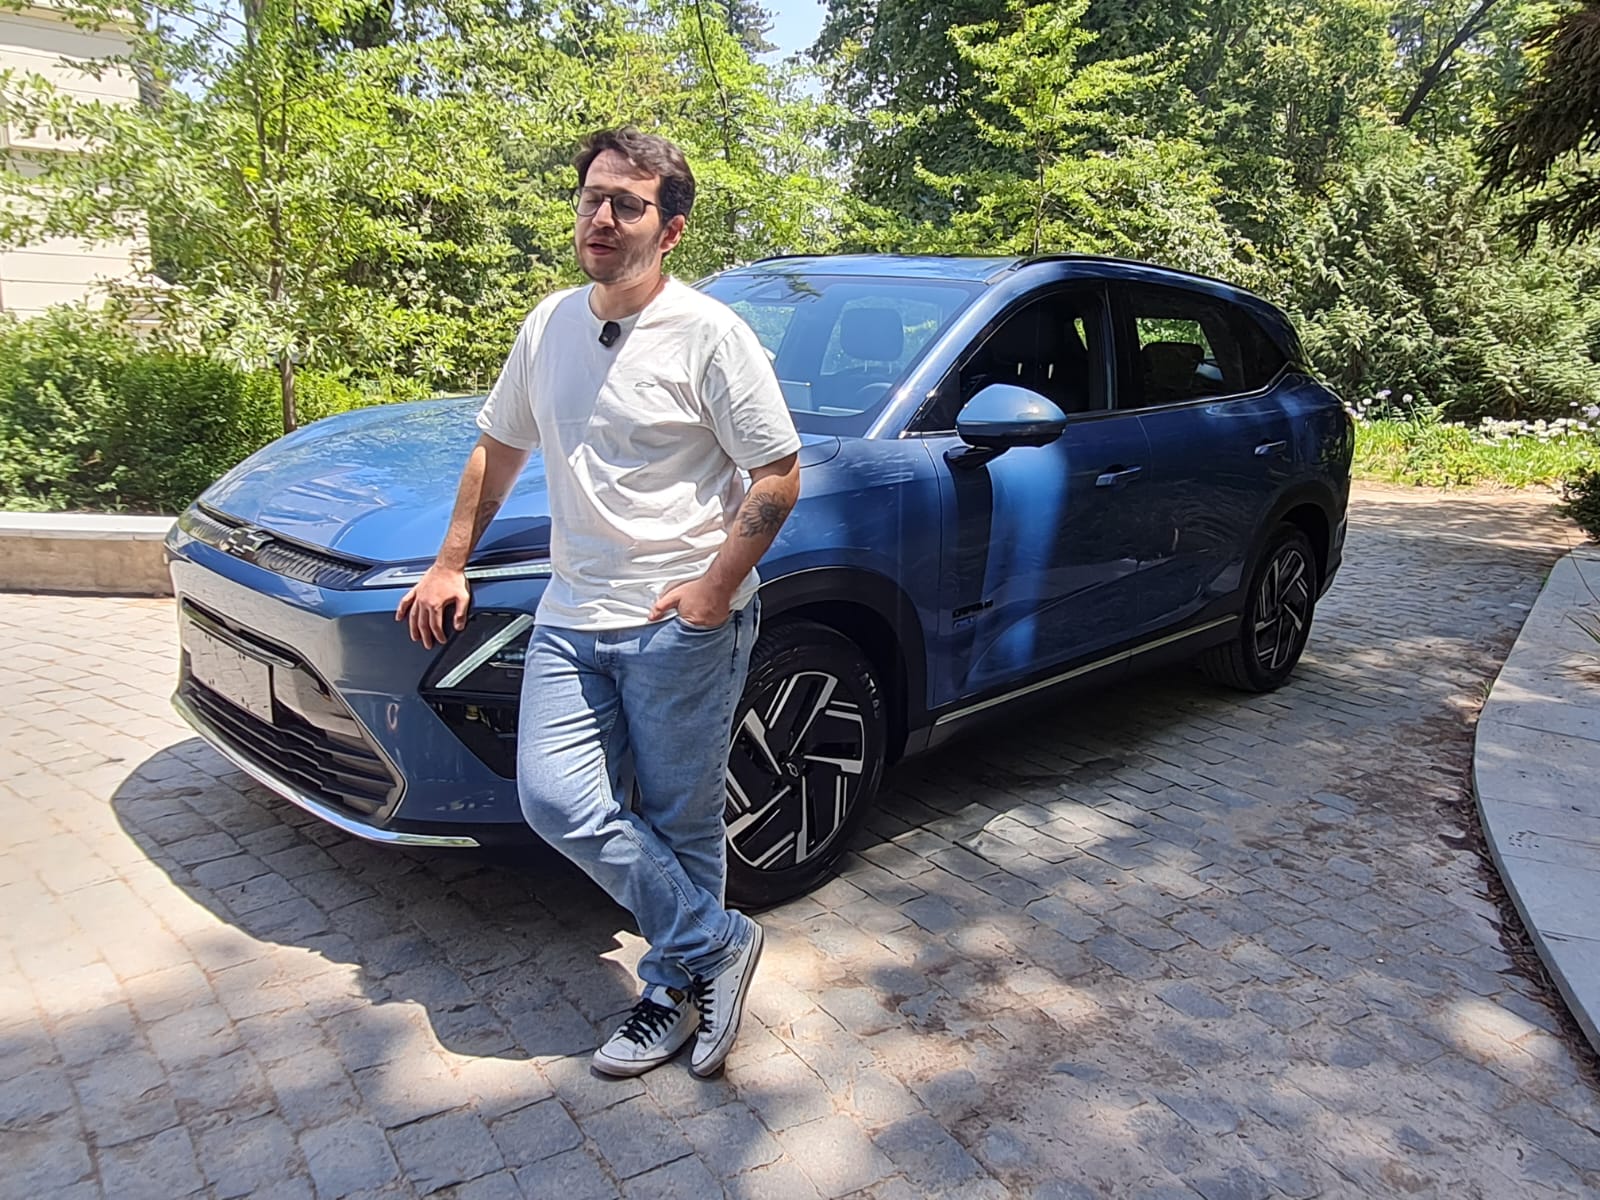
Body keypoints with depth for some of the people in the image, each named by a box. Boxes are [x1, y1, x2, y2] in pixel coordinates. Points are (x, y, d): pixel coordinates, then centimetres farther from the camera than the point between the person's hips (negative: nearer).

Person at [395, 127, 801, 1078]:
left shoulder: (709, 334, -9)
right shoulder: (551, 324, 10)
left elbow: (779, 475, -8)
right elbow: (499, 447, 21)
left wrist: (716, 587, -15)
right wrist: (450, 564, 18)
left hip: (682, 625, -5)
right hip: (572, 616, 6)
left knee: (681, 822, 4)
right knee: (556, 800, -5)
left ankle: (675, 988, 26)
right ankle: (715, 945, 12)